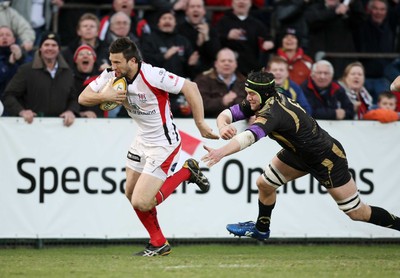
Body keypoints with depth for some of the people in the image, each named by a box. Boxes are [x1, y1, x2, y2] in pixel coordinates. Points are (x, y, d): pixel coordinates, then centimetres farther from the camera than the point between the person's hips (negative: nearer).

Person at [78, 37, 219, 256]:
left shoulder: (152, 76, -28)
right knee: (131, 193, 13)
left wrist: (201, 124, -24)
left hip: (163, 144, -8)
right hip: (142, 140, 8)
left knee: (141, 202, -13)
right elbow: (83, 98, -3)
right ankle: (159, 244, 29)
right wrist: (104, 96, -23)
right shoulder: (112, 76, -7)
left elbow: (190, 87, -24)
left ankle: (188, 172, 7)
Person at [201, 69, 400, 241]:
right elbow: (227, 113, -12)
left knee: (357, 213, -2)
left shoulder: (273, 112, -36)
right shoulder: (257, 102, -11)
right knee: (264, 184, 11)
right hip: (299, 153, 9)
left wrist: (221, 152, -66)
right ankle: (261, 229, 35)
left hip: (327, 159, -9)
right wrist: (223, 126, -36)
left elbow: (250, 136, -53)